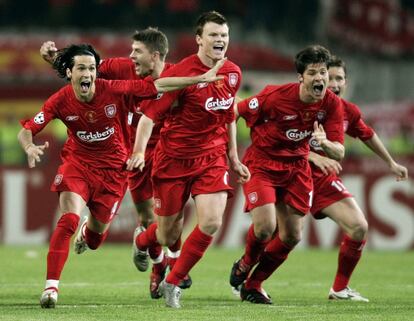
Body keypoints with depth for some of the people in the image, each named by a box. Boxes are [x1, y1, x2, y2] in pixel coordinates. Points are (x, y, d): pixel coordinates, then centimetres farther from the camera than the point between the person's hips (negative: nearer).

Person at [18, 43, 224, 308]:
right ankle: (51, 285, -18)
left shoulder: (114, 90, -20)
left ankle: (87, 235, 53)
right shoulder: (60, 101, -16)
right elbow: (26, 131, -14)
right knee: (69, 219, -22)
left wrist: (202, 79, -15)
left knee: (99, 227, 11)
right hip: (78, 162, -1)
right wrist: (30, 148, -38)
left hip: (112, 168, 1)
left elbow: (158, 86, -15)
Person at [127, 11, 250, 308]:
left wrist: (234, 158, 19)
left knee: (212, 222, -16)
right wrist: (139, 151, -30)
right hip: (174, 158, -4)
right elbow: (149, 114, -17)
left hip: (212, 157, 4)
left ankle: (172, 283, 1)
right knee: (169, 235, 5)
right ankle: (142, 242, 45)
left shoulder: (233, 73, 2)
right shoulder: (182, 73, -17)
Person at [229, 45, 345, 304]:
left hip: (296, 166, 5)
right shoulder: (275, 96, -25)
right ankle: (245, 265, 14)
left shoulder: (332, 104, -13)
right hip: (261, 163, -5)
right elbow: (235, 112, -11)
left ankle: (253, 284, 27)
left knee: (292, 236, 4)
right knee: (265, 226, -21)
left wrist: (324, 143, -36)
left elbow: (339, 153, -14)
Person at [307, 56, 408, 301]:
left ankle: (340, 289, 8)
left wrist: (391, 163, 30)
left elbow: (368, 136, 21)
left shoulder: (349, 112, 0)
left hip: (326, 180, 5)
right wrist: (316, 157, -37)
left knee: (359, 227, -7)